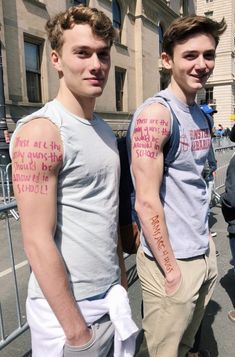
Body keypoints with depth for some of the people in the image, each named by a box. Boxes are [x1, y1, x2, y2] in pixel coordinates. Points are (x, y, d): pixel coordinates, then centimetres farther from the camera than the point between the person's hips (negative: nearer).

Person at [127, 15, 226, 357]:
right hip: (171, 260, -7)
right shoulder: (155, 114, -18)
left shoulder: (202, 115, 8)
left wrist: (205, 237, 13)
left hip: (205, 253, 8)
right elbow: (147, 202, -21)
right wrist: (171, 270, -15)